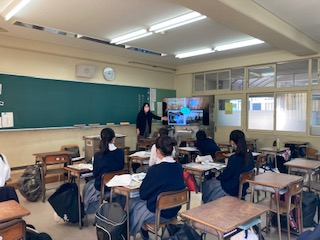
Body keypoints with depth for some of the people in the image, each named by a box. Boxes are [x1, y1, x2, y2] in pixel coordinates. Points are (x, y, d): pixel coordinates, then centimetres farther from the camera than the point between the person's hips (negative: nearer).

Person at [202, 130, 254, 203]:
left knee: (205, 185, 13)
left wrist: (217, 178, 5)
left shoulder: (234, 158, -28)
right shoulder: (249, 155, -5)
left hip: (232, 190, -8)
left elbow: (226, 174, -17)